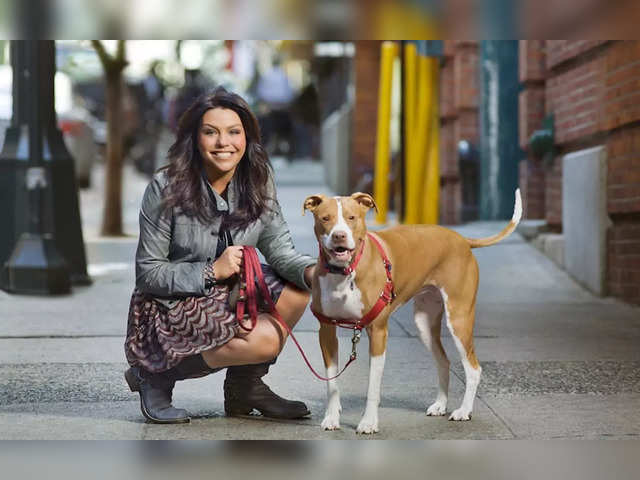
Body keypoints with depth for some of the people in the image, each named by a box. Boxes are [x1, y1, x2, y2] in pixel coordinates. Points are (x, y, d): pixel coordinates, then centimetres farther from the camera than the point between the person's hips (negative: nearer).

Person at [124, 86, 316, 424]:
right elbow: (148, 274, -14)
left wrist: (313, 271, -28)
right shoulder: (167, 189, -18)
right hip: (169, 308, -6)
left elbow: (279, 249, -6)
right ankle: (154, 376, -8)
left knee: (296, 291, -16)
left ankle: (246, 387, 5)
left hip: (228, 293, 6)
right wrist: (212, 271, -23)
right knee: (266, 338, -27)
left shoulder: (257, 181, -3)